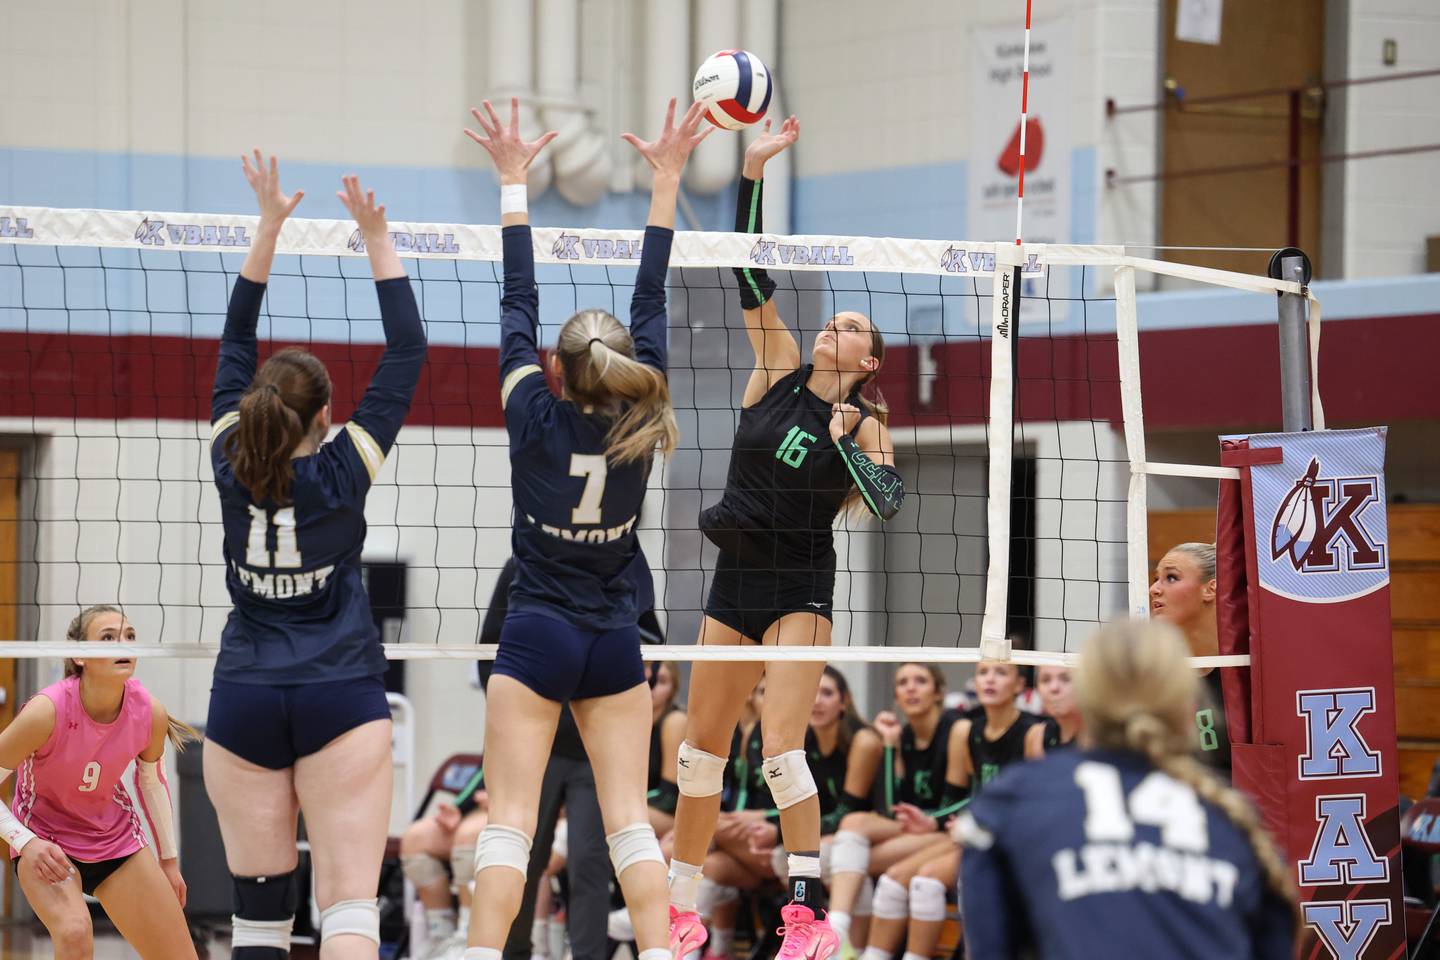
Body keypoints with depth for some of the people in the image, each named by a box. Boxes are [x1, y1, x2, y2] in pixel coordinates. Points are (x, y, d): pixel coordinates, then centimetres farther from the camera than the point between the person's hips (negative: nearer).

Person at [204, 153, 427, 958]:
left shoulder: (233, 464, 0)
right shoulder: (343, 470, -6)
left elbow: (236, 344, 12)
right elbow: (407, 351, 0)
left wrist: (269, 226, 15)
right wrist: (377, 240, 5)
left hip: (243, 702, 3)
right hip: (341, 695, -3)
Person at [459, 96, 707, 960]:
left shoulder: (537, 420, -10)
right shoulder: (639, 425, -5)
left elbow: (520, 304, -3)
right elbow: (651, 301, 1)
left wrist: (514, 180, 3)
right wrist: (667, 178, 8)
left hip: (537, 637, -2)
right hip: (615, 645, 2)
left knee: (511, 818, -6)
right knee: (629, 815, 4)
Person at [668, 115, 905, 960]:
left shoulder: (866, 422, -3)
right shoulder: (780, 373, 5)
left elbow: (889, 503, -16)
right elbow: (751, 274, -2)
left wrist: (846, 442, -22)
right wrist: (753, 171, -9)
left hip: (801, 587, -5)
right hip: (736, 578, 5)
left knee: (782, 748, -16)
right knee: (702, 747, 7)